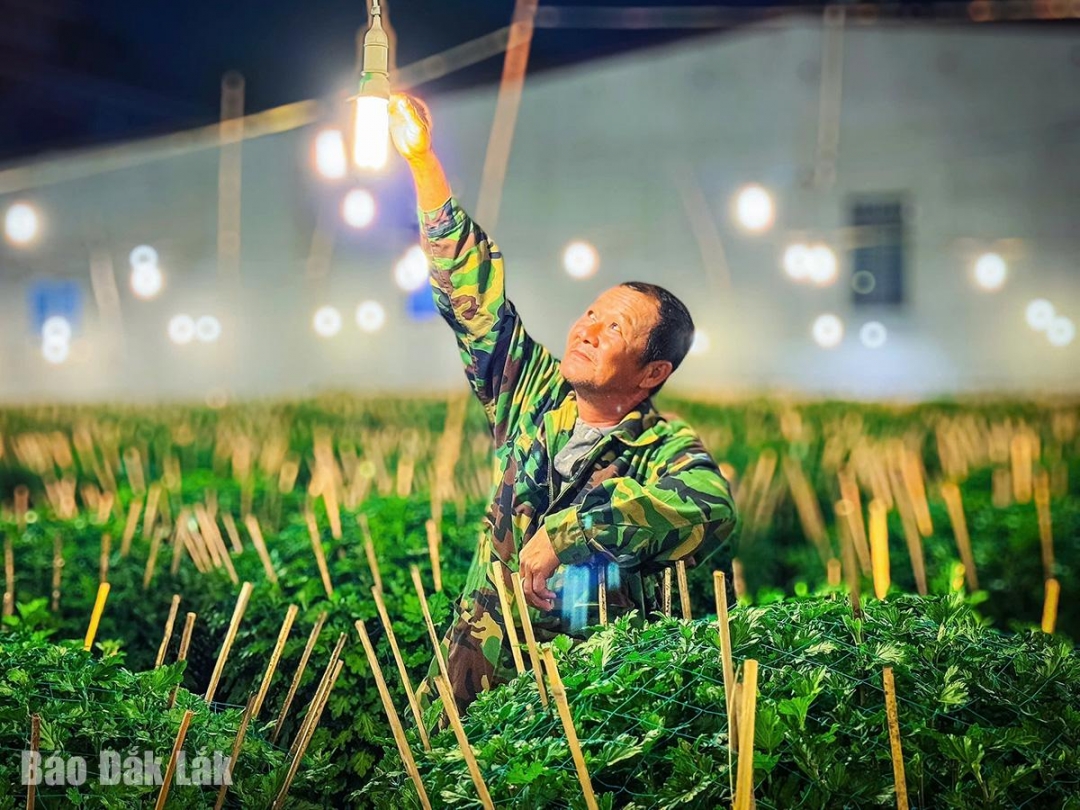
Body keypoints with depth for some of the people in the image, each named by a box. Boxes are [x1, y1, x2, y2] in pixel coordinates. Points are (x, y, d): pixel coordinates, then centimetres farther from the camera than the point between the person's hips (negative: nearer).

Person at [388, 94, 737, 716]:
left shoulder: (668, 452, -6)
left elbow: (709, 508, -29)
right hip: (480, 671, 3)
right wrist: (423, 162, 8)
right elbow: (477, 297, 11)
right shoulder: (537, 398, 7)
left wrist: (564, 532, -31)